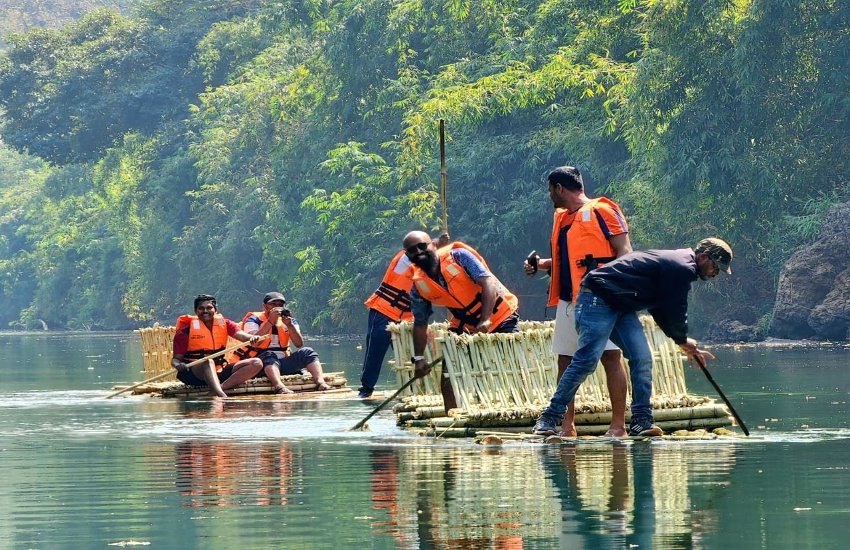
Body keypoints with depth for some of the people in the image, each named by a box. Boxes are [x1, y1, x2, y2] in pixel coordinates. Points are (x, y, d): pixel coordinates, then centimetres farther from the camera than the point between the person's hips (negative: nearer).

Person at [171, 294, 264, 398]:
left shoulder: (224, 324, 9)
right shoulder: (186, 330, -2)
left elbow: (241, 335, -8)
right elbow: (176, 358, -3)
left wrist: (252, 338, -32)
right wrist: (178, 365, -28)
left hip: (219, 372, 5)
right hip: (195, 373, -5)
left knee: (256, 364, -11)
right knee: (208, 362, -37)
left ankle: (221, 387, -32)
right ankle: (221, 395, -61)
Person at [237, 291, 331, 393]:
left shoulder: (288, 320, 14)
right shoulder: (254, 320, 1)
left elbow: (299, 344, 2)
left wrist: (289, 325, -12)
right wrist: (270, 322, -19)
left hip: (284, 362, 5)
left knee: (307, 352, -15)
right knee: (269, 355, -37)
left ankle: (320, 381, -39)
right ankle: (279, 386, -63)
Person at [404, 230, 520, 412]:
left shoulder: (458, 256, -20)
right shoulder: (419, 286, -7)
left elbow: (488, 282, -27)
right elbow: (420, 324, 3)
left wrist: (485, 319, -37)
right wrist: (419, 359, -4)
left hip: (501, 317, -5)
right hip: (464, 327, 5)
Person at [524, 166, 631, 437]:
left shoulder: (601, 211, -4)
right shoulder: (562, 219, 21)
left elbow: (624, 253, -9)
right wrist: (541, 264, 13)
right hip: (569, 300, 9)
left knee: (610, 357, -8)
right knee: (566, 360, 6)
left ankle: (618, 425, -8)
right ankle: (566, 425, 10)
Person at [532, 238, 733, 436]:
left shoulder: (676, 263, 18)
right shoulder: (682, 268, -15)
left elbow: (660, 309, 24)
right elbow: (675, 310, -10)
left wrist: (683, 342, 22)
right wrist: (683, 340, 9)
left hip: (622, 306, 10)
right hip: (598, 299, -10)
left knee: (642, 359, 0)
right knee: (587, 360, -16)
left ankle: (642, 421, 0)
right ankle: (549, 418, -14)